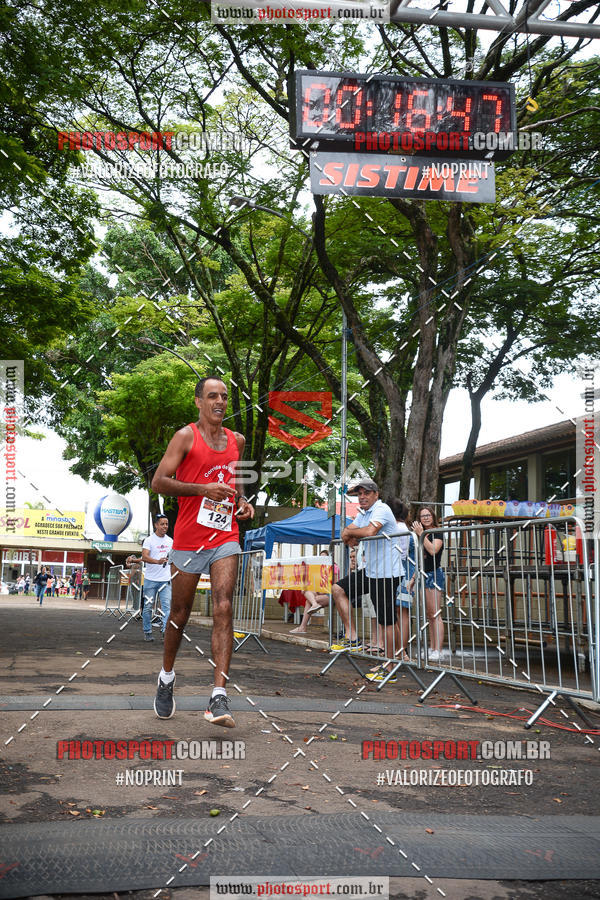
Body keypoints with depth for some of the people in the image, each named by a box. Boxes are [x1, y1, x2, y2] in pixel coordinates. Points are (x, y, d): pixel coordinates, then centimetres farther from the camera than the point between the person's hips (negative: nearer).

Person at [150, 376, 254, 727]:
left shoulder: (237, 440, 13)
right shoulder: (186, 437, -3)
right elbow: (159, 482, -9)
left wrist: (243, 502, 8)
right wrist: (203, 489, -19)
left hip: (225, 538, 3)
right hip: (188, 538, -3)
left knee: (224, 610, -12)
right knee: (180, 614, 9)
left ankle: (219, 698, -16)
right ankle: (167, 678, 34)